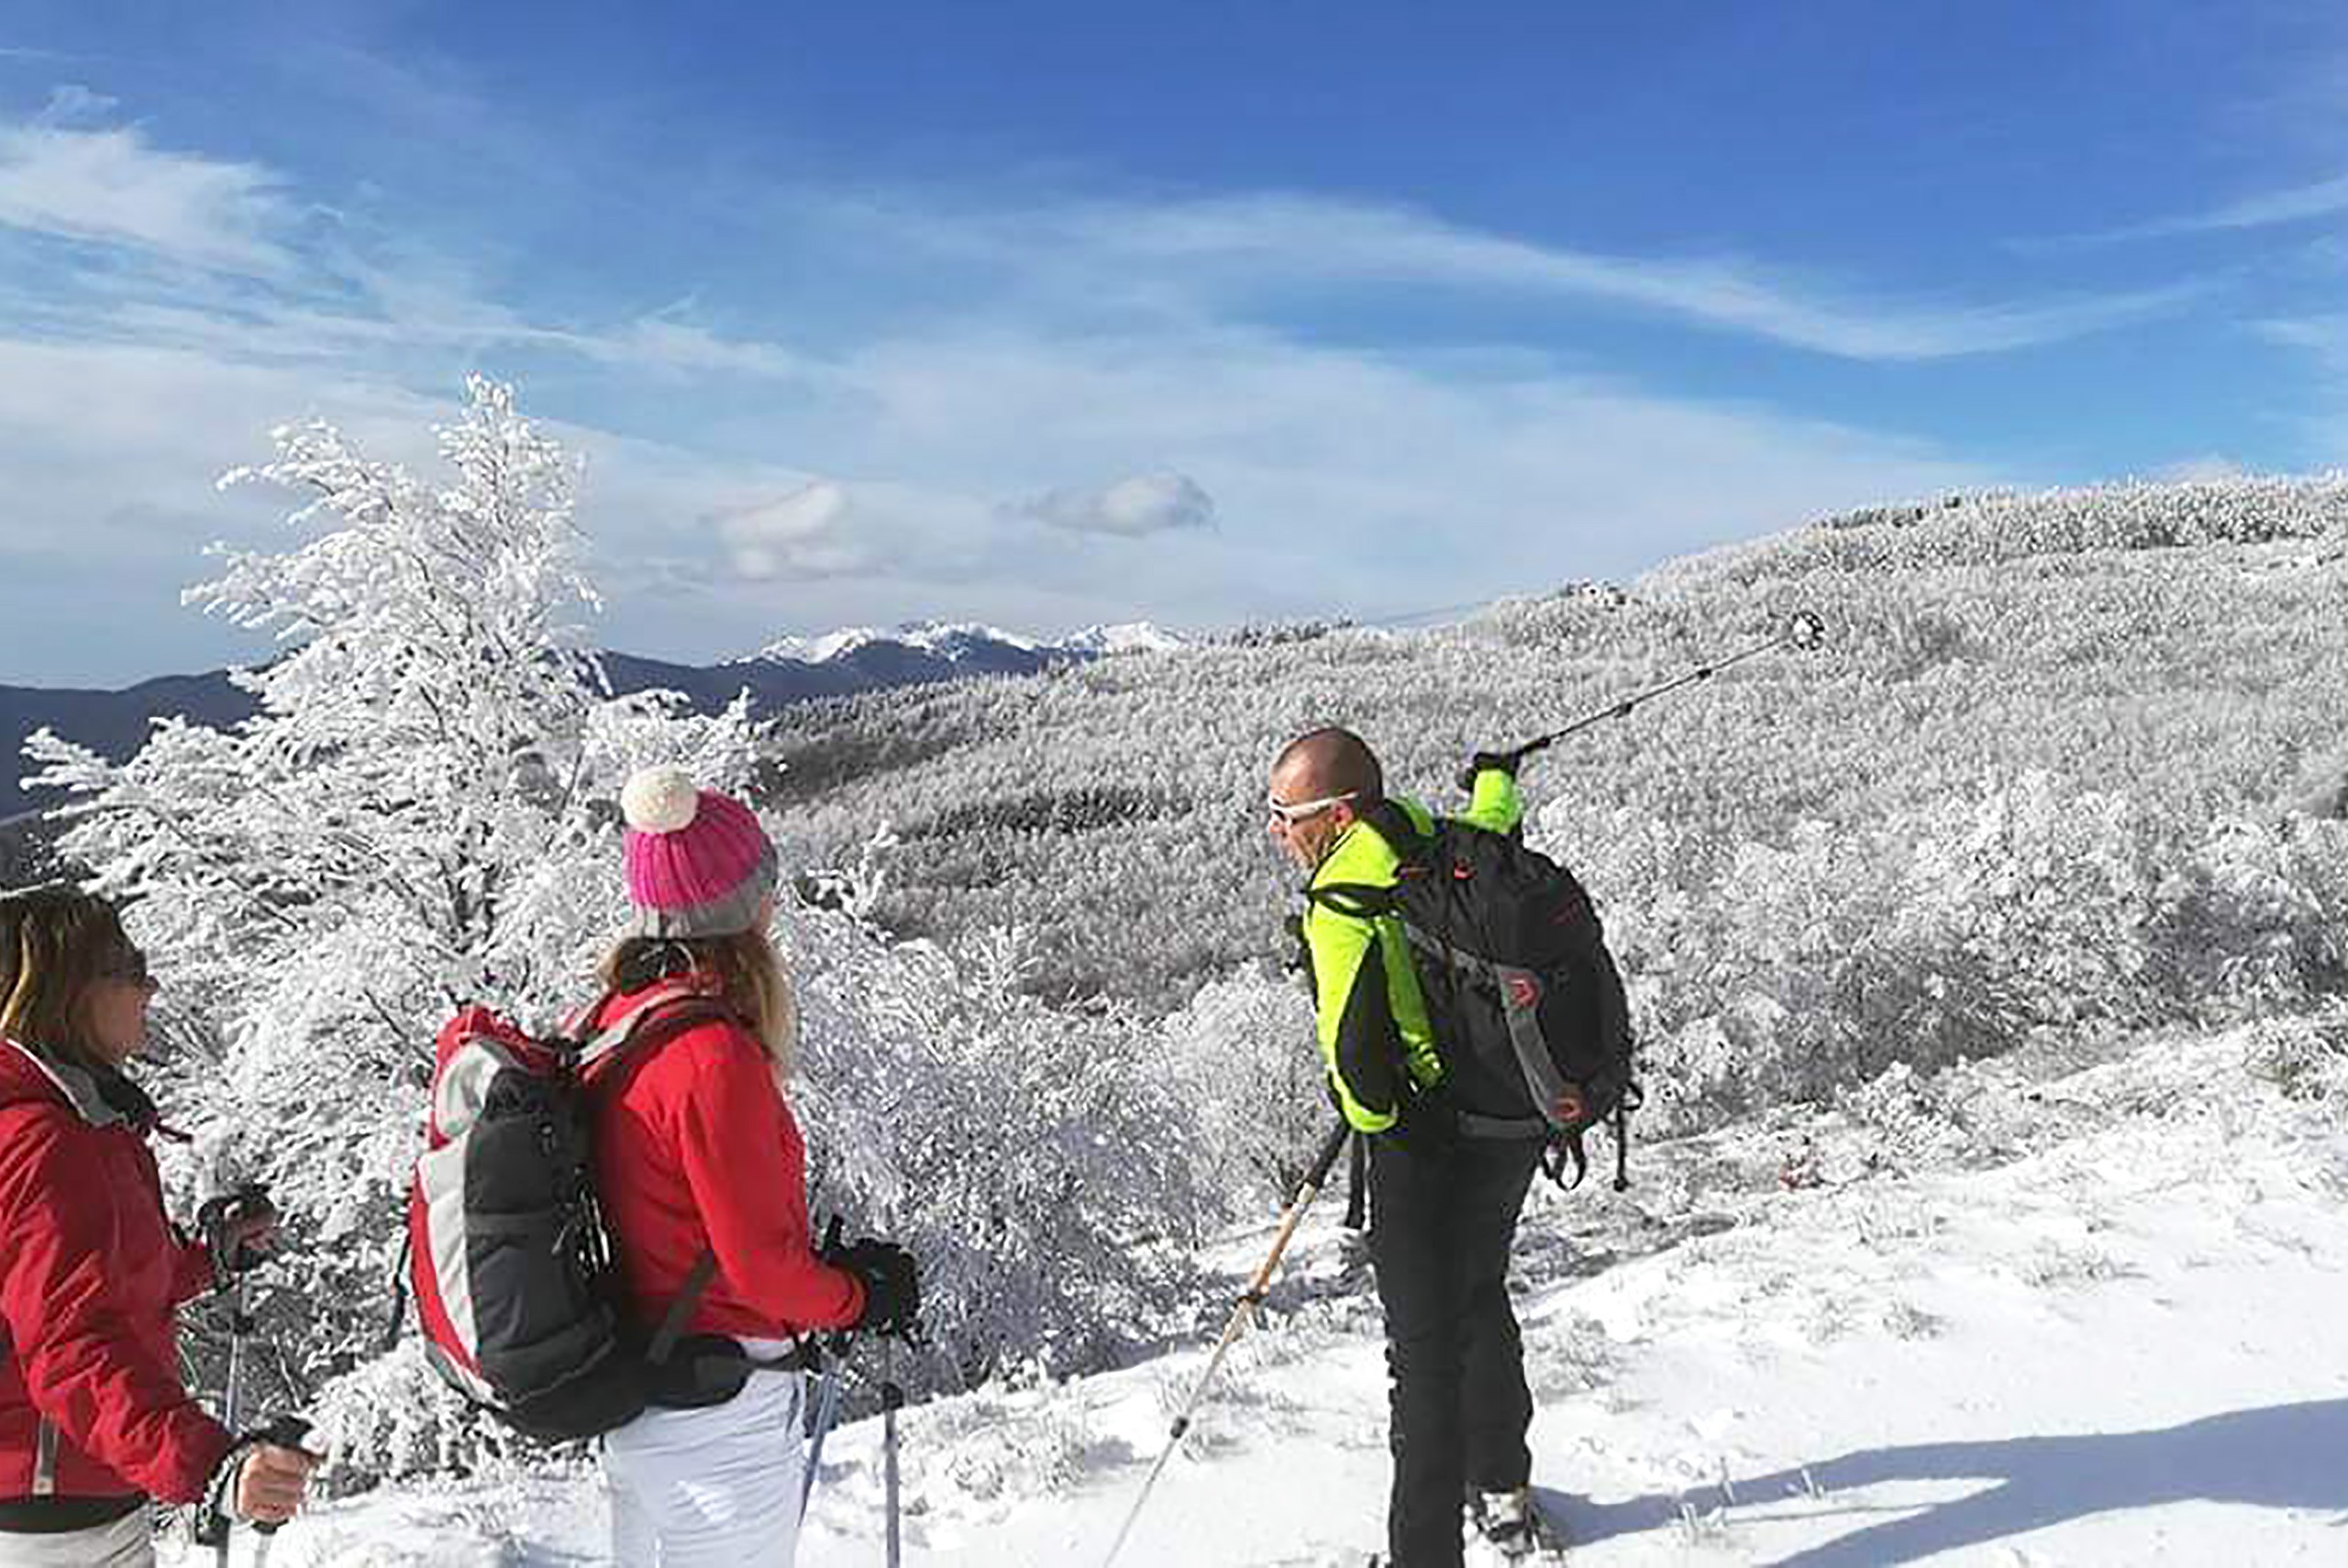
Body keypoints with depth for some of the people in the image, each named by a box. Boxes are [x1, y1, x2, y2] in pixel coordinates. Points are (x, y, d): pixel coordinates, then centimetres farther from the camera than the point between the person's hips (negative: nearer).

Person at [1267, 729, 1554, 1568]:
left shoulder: (1342, 906, -24)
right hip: (1518, 1125, 9)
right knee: (1478, 1296, 28)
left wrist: (1378, 1119, -10)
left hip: (1431, 1145, -9)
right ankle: (1503, 1487, 46)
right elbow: (1501, 819, 23)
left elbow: (1354, 1051, -31)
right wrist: (1495, 772, 46)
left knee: (1427, 1350, 2)